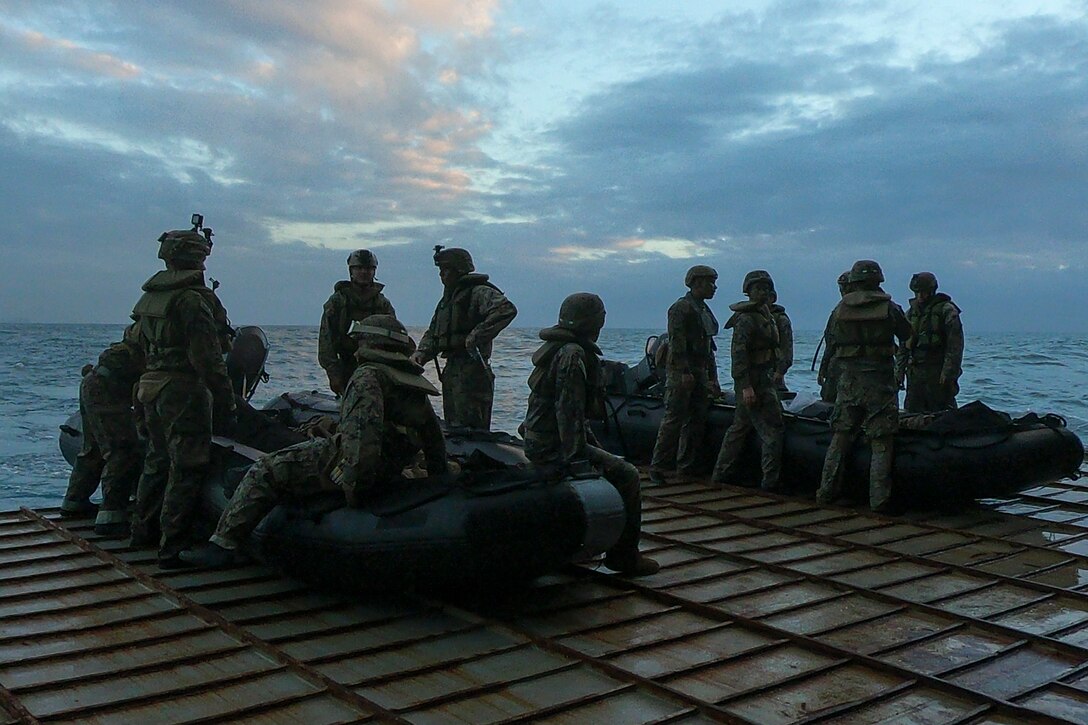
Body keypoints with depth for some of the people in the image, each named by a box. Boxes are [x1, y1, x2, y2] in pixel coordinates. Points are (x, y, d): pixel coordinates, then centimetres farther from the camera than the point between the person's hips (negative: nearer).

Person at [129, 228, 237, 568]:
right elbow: (209, 360, -19)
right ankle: (172, 547, -2)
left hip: (150, 388, 9)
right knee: (186, 468, -3)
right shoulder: (192, 300, -16)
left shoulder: (149, 298, 12)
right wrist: (225, 402, -15)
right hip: (185, 391, -9)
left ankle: (143, 529, 35)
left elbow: (142, 347, 18)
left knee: (157, 459, 22)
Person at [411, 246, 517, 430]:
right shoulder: (446, 300, 21)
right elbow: (432, 333, 23)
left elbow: (507, 310, -26)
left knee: (471, 432, -12)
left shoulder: (479, 293, -8)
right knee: (452, 428, 14)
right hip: (451, 371, 9)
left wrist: (477, 336, -28)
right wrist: (422, 352, 3)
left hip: (472, 372, -9)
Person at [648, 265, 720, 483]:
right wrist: (685, 372, -22)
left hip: (700, 373, 9)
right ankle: (657, 468, -5)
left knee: (697, 421, 7)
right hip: (680, 373, -9)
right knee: (673, 420, -9)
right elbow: (677, 342, -16)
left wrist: (713, 378, 20)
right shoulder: (681, 308, -7)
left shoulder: (705, 311, 20)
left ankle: (686, 467, 14)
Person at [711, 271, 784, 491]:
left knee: (740, 427, 14)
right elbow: (738, 352, -22)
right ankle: (771, 481, -5)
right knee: (772, 429, -9)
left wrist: (774, 370, 19)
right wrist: (745, 385, -27)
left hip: (763, 379, 10)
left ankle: (721, 473, 21)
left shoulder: (765, 314, 16)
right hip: (754, 383, -10)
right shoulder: (746, 318, -15)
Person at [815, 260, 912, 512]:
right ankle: (879, 499, 1)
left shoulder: (840, 309, 1)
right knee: (881, 442, 2)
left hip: (848, 380, 3)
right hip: (879, 380, -3)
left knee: (840, 437, 12)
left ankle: (827, 491, 17)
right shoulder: (889, 308, -5)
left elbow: (830, 346, 8)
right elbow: (907, 336, 9)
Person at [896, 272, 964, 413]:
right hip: (915, 373, 5)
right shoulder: (911, 313, 14)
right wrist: (899, 372, 8)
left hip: (938, 373, -5)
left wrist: (948, 373, -16)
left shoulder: (947, 311, -3)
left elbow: (955, 346, -9)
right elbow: (903, 347, 16)